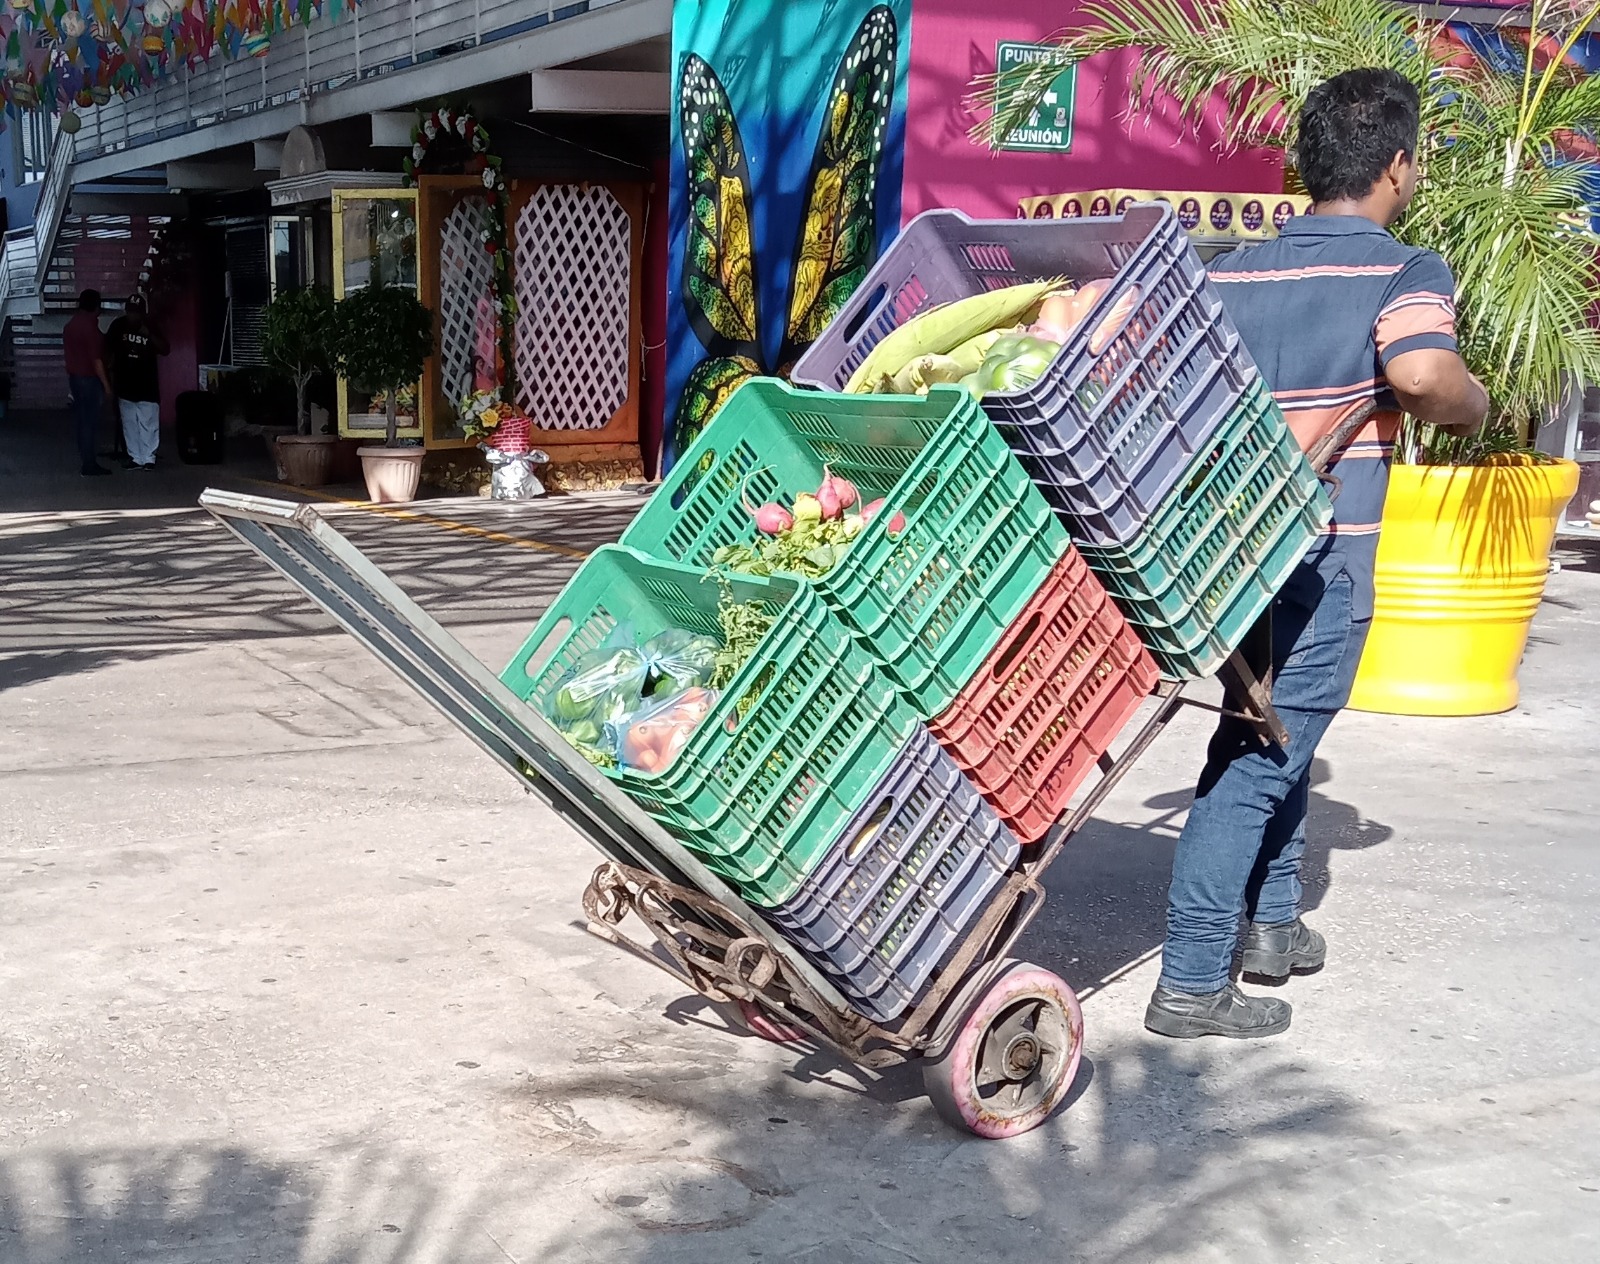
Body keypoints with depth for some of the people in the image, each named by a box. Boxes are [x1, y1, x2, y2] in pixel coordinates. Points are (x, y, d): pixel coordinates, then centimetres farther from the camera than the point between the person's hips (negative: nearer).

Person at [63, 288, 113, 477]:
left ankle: (86, 461, 17)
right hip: (89, 379, -9)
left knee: (81, 420, 12)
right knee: (90, 423, -5)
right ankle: (88, 466, -3)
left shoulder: (71, 325, 9)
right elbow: (96, 359, -19)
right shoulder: (90, 327, -17)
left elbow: (69, 351, 15)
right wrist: (106, 384, -15)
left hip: (74, 377, 9)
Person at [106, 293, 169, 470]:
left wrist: (149, 335, -24)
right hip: (125, 384, 2)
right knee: (129, 424, 6)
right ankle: (135, 457, 12)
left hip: (147, 384, -2)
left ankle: (148, 458, -1)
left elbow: (165, 350, -11)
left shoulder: (150, 328, -5)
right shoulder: (118, 326, -1)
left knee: (148, 423, -5)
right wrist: (112, 372, 10)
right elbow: (109, 348, 11)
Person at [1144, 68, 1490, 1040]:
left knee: (1272, 729, 24)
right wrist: (1473, 405, -7)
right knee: (1259, 758, -3)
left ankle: (1273, 921, 34)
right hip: (1320, 558, -6)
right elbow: (1420, 371, -27)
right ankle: (1193, 984, -1)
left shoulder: (1229, 272, 9)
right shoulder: (1406, 272, -7)